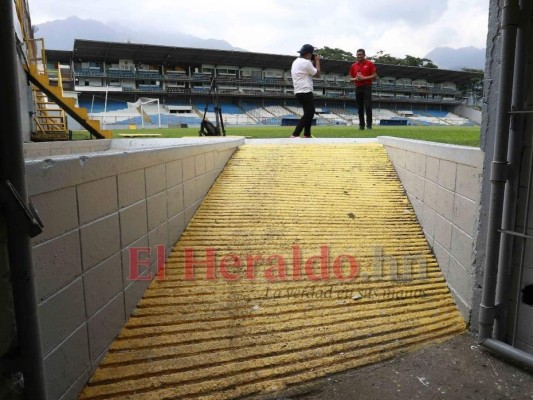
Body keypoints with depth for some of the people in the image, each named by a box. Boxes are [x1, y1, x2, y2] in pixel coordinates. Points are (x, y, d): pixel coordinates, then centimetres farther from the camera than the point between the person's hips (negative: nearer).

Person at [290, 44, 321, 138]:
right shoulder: (306, 62, -12)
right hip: (305, 93, -10)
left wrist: (313, 62, 19)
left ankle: (307, 135, 24)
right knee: (308, 114, -9)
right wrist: (317, 61, 6)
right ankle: (295, 135, -17)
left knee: (309, 113, 19)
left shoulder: (296, 62, 17)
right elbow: (317, 74, -4)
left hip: (299, 92, 10)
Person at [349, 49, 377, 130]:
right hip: (358, 88, 4)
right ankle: (361, 125, 9)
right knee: (360, 108, 4)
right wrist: (355, 79, -6)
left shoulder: (369, 63, 1)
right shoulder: (354, 65, 13)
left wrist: (364, 78, -13)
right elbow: (351, 78, 16)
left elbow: (375, 76, -2)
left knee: (368, 106, -11)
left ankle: (369, 124, -6)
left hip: (367, 87, -4)